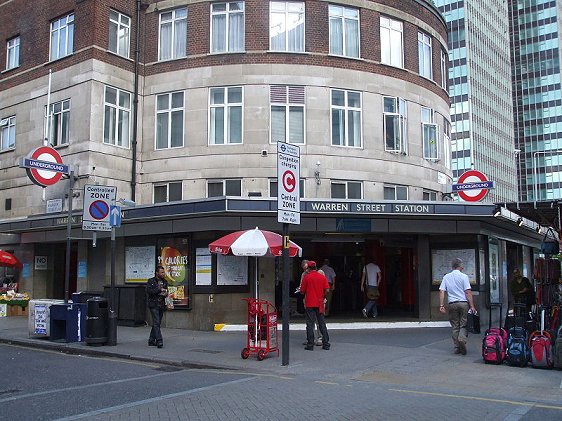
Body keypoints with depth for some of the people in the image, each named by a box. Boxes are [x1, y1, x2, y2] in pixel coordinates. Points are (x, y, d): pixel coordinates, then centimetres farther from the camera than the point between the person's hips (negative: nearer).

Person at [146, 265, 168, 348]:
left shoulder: (165, 282, 13)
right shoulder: (151, 281, -5)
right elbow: (149, 290, -18)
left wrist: (166, 294, 1)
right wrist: (160, 290, -21)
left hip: (161, 305, 6)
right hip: (153, 304, -6)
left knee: (157, 323, 10)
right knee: (156, 323, -12)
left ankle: (151, 341, 20)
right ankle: (159, 341, -15)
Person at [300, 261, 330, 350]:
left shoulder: (306, 277, -6)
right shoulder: (322, 277, 3)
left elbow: (302, 291, -3)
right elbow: (327, 290, -2)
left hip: (309, 304, -3)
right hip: (320, 304, 3)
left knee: (310, 325, 2)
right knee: (322, 324, 10)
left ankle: (310, 345, 2)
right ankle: (326, 344, 11)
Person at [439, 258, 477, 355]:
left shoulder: (446, 277, 8)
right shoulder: (464, 276, -2)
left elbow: (441, 291, 1)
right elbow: (468, 292, -8)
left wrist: (441, 305, 1)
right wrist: (472, 306, -6)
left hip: (452, 304, 3)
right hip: (463, 303, -3)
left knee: (455, 326, 10)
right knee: (464, 324, 6)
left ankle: (457, 347, 11)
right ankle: (462, 339, -19)